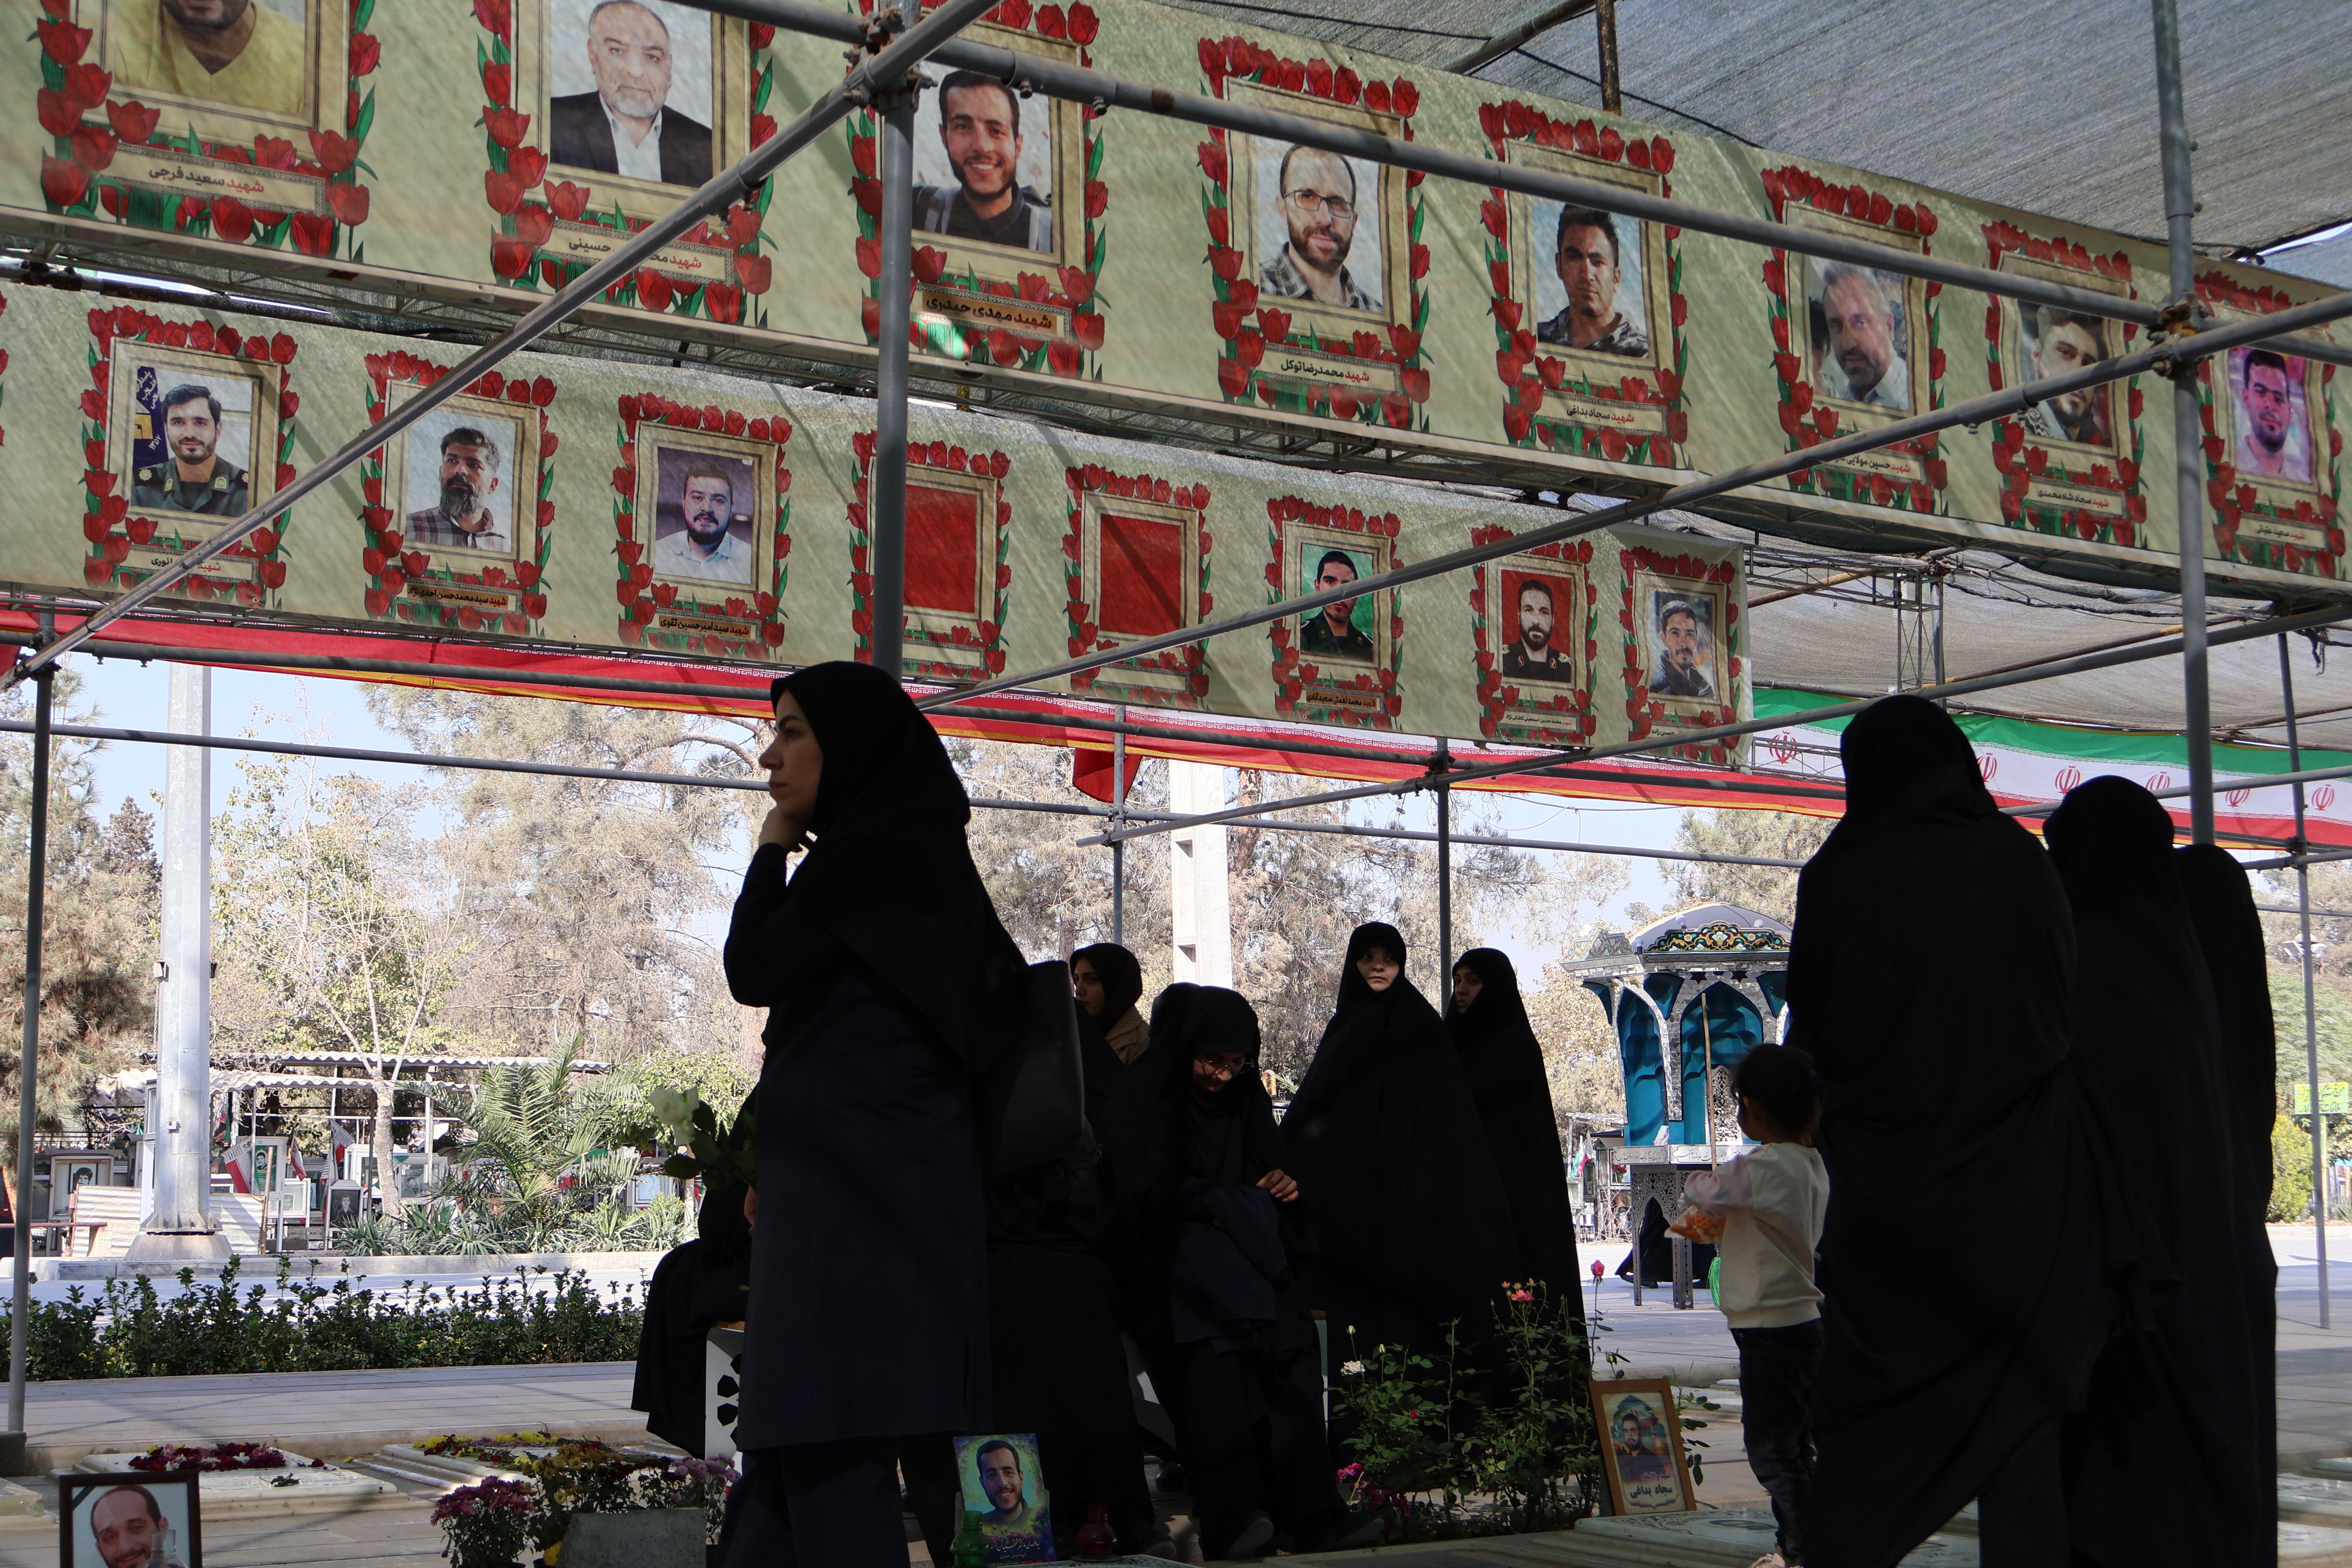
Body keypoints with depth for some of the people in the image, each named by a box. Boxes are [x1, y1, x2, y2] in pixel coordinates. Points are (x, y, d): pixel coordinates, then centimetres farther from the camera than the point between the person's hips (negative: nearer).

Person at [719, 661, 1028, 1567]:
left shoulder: (866, 851, -12)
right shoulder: (912, 850, 16)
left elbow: (754, 973, -12)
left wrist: (771, 850, 4)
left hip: (853, 1189, -10)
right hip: (879, 1181, 10)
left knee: (828, 1450, -8)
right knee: (792, 1449, 13)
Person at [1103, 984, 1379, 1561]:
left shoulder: (1248, 1102, 19)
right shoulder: (1145, 1102, 1)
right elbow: (1142, 1193, -8)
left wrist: (1284, 1183, 6)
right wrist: (1211, 1207, -18)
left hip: (1259, 1269, 5)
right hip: (1185, 1270, -5)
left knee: (1292, 1381, -12)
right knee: (1214, 1381, -24)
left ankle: (1311, 1515, -14)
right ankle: (1233, 1522, -31)